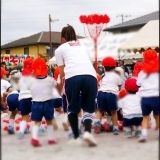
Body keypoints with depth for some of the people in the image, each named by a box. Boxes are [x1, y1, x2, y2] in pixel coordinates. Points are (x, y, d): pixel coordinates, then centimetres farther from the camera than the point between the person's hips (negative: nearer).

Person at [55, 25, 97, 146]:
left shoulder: (60, 49, 24)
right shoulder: (82, 47, 34)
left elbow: (62, 72, 20)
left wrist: (61, 85, 37)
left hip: (73, 76, -2)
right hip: (90, 75, 3)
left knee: (72, 108, 17)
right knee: (88, 107, 15)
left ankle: (76, 137, 14)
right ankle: (88, 132, -8)